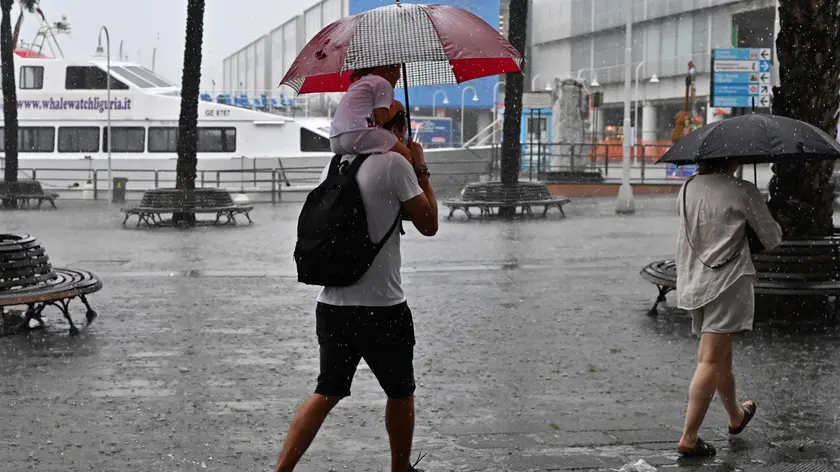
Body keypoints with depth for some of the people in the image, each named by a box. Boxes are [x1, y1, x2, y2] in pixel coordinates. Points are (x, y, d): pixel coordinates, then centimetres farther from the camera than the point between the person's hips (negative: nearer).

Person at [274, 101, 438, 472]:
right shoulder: (395, 164, -11)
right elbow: (428, 225, -4)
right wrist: (421, 170, 5)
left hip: (332, 304, 6)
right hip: (382, 307, -6)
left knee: (327, 392, 13)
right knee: (401, 393, 14)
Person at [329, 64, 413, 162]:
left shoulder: (358, 83, 27)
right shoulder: (382, 83, 1)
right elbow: (380, 118, -9)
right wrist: (395, 108, 9)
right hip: (358, 135, -9)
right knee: (405, 153, -1)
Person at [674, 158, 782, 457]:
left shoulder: (687, 190, 8)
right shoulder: (743, 191, -10)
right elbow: (772, 239, 0)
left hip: (691, 284, 7)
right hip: (728, 285, -7)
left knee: (723, 356, 22)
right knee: (711, 361, -7)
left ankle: (736, 417, 41)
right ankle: (689, 438, -10)